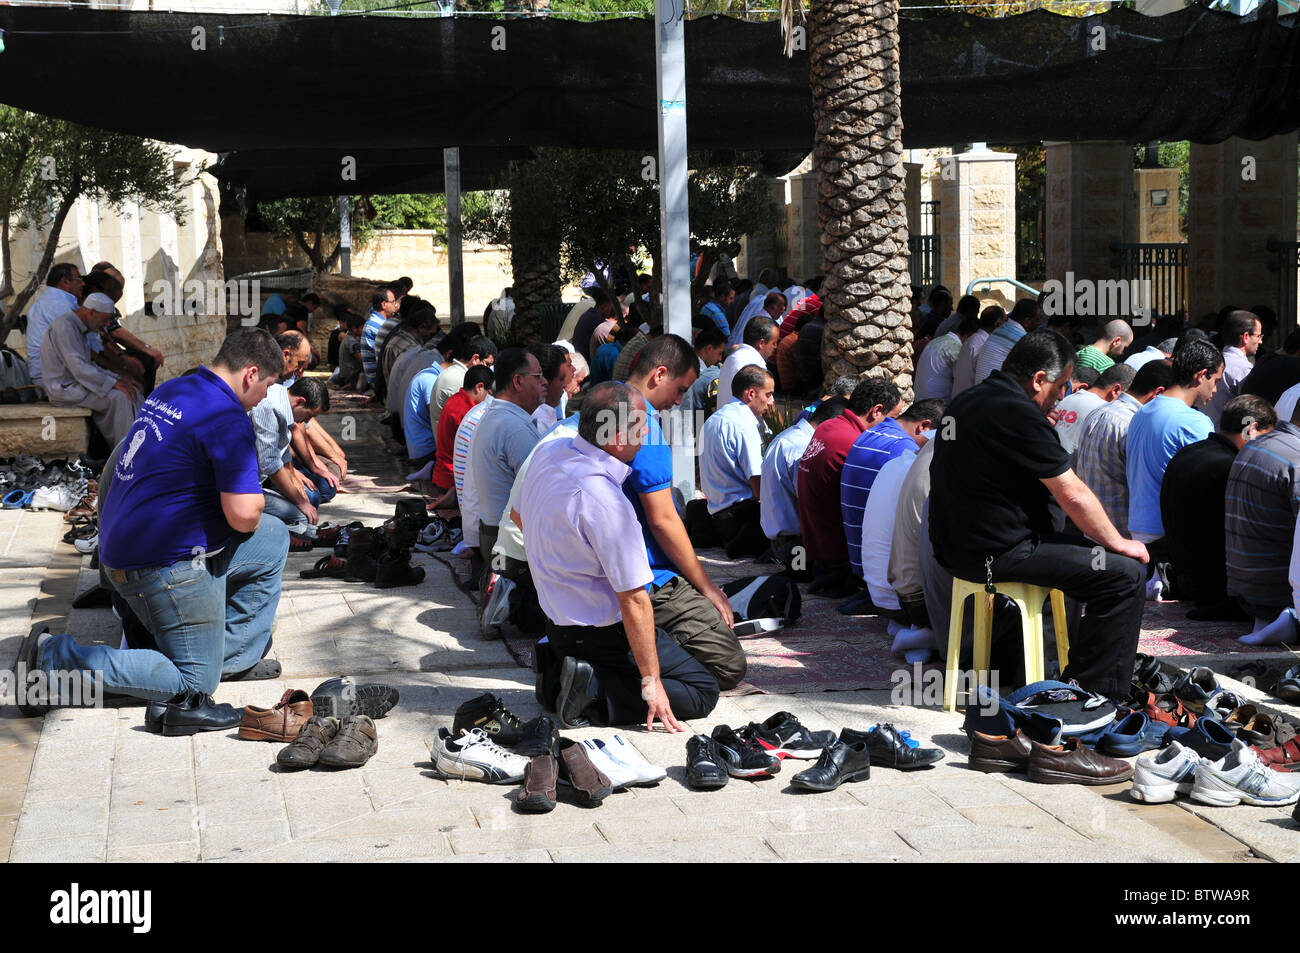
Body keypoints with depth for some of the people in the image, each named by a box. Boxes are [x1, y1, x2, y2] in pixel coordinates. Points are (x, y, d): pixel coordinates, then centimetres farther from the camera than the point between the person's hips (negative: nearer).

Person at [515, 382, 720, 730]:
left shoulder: (549, 452, -5)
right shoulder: (606, 502, -31)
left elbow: (520, 516, 16)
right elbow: (633, 600, -25)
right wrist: (650, 682, -18)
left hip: (555, 619, 9)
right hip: (603, 633, -9)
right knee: (703, 691, 0)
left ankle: (557, 668, 10)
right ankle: (593, 691, -11)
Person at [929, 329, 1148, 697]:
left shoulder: (966, 401, 11)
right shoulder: (1017, 413, -18)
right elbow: (1073, 496, -15)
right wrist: (1119, 543, -3)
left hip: (955, 547, 10)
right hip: (996, 553, -10)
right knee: (1125, 573, -9)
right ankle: (1095, 695, -5)